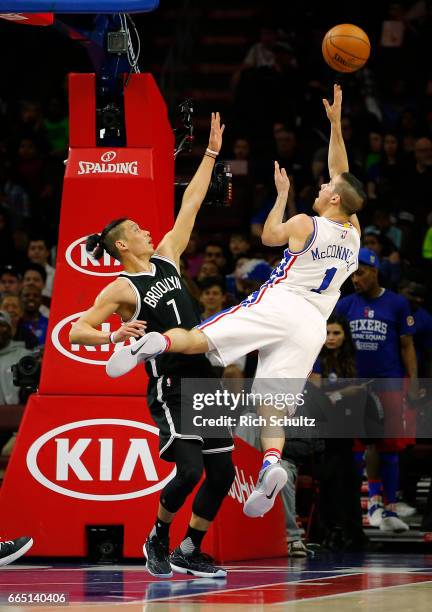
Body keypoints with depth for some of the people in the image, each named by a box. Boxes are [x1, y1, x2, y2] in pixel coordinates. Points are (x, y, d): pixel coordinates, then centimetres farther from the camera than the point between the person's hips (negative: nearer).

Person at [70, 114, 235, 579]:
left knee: (222, 472, 4)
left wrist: (211, 152, 14)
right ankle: (158, 539, 8)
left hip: (203, 379, 7)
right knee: (189, 470, -17)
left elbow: (190, 204, 14)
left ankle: (189, 553, 16)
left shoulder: (166, 258, 11)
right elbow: (75, 332, -11)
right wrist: (113, 336, -29)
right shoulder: (121, 289, -7)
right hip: (170, 387, -7)